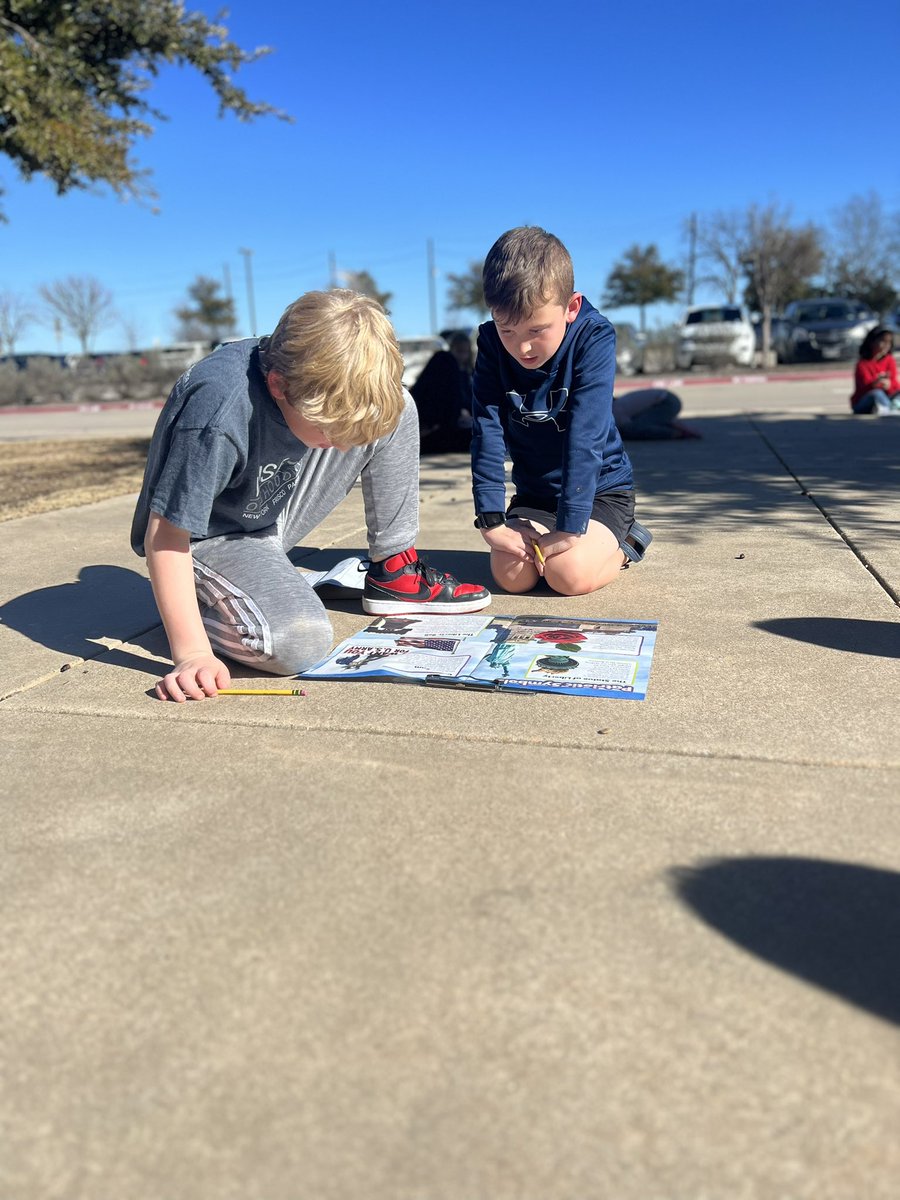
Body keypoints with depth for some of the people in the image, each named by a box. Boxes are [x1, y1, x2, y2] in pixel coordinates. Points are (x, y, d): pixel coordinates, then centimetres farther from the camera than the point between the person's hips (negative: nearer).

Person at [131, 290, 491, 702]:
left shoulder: (316, 374, -18)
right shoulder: (218, 416, -37)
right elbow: (164, 536, -31)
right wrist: (191, 653, -34)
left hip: (274, 509, 7)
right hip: (209, 536, -6)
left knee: (400, 407, -5)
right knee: (299, 641, -33)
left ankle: (394, 573, 3)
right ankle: (205, 603, -1)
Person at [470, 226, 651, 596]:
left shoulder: (594, 337, -21)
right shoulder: (492, 343, -10)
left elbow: (585, 438, -27)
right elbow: (487, 432, -15)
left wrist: (569, 528, -30)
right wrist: (491, 521, -22)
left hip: (598, 488, -3)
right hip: (534, 493, 4)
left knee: (569, 573, -26)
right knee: (511, 574, -19)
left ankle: (624, 542, 6)